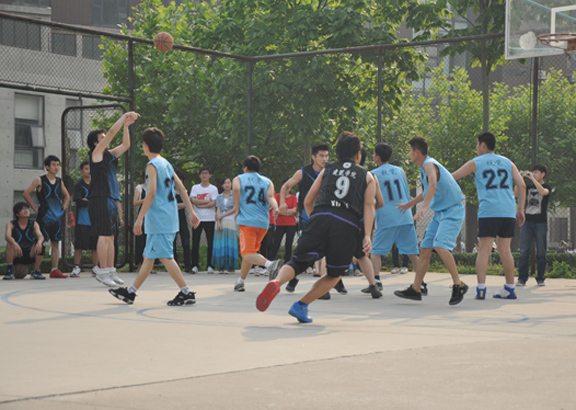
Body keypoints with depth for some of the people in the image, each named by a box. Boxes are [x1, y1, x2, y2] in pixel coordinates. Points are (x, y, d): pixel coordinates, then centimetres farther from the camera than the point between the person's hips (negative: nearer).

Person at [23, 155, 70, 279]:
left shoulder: (59, 182, 12)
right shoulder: (40, 180, -3)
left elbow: (67, 196, 28)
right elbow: (26, 194, -4)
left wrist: (64, 207, 13)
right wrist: (35, 208, -5)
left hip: (57, 217, 5)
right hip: (44, 216, -5)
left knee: (56, 243, 4)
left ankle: (55, 270, 5)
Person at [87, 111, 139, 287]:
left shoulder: (110, 154, 17)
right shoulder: (96, 153, -4)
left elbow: (125, 144, 20)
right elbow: (112, 132, -9)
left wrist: (126, 125, 10)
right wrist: (124, 116, -4)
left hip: (111, 199, 9)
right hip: (100, 199, -9)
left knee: (110, 237, 8)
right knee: (104, 236, -10)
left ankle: (111, 271, 11)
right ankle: (102, 271, -8)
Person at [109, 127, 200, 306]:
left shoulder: (152, 165, -11)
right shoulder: (167, 164, 15)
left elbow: (151, 193, -19)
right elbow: (181, 189, 14)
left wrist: (140, 218, -18)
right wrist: (191, 212, 15)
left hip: (159, 219, -9)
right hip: (169, 217, 9)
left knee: (165, 256, -9)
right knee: (149, 256, 13)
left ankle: (186, 293, -12)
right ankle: (130, 292, 21)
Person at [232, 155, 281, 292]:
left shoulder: (238, 179, 9)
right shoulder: (267, 182, 18)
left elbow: (235, 189, -14)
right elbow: (270, 196, -3)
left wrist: (237, 209, -6)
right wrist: (275, 208, -18)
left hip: (247, 221, -5)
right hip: (263, 222, 5)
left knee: (247, 254, -12)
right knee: (249, 252, 19)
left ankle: (269, 264, -39)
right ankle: (240, 282, 25)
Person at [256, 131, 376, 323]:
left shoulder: (326, 170, 26)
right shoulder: (367, 176, 21)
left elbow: (308, 202, 25)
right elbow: (369, 205, 5)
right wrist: (367, 235, -4)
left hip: (320, 216, 1)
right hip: (347, 226, -1)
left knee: (296, 263, 0)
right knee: (334, 274, 16)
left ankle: (276, 282, -34)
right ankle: (301, 306, 4)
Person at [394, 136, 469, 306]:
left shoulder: (430, 165, -16)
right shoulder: (424, 167, 15)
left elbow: (433, 186, -37)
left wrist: (424, 206, -50)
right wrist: (409, 204, 45)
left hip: (452, 212, -10)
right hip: (440, 213, 10)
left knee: (440, 246, -25)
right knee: (425, 249, 5)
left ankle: (459, 285, -17)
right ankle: (415, 290, 9)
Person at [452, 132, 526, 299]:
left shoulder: (475, 163, 7)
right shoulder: (507, 162, 16)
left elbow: (451, 178, 12)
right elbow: (522, 185, 9)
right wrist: (520, 209, 14)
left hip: (488, 212, -4)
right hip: (508, 212, 4)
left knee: (484, 250, -4)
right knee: (505, 250, 12)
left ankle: (481, 289, -13)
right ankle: (510, 288, 14)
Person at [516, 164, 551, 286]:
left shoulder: (547, 187, 3)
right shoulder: (529, 187, 14)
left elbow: (543, 192, -20)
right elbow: (516, 194, 4)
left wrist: (532, 179, -17)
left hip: (541, 222, -3)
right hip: (527, 221, 3)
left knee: (541, 252, 1)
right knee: (524, 251, -4)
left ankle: (540, 279, 9)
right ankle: (522, 278, -3)